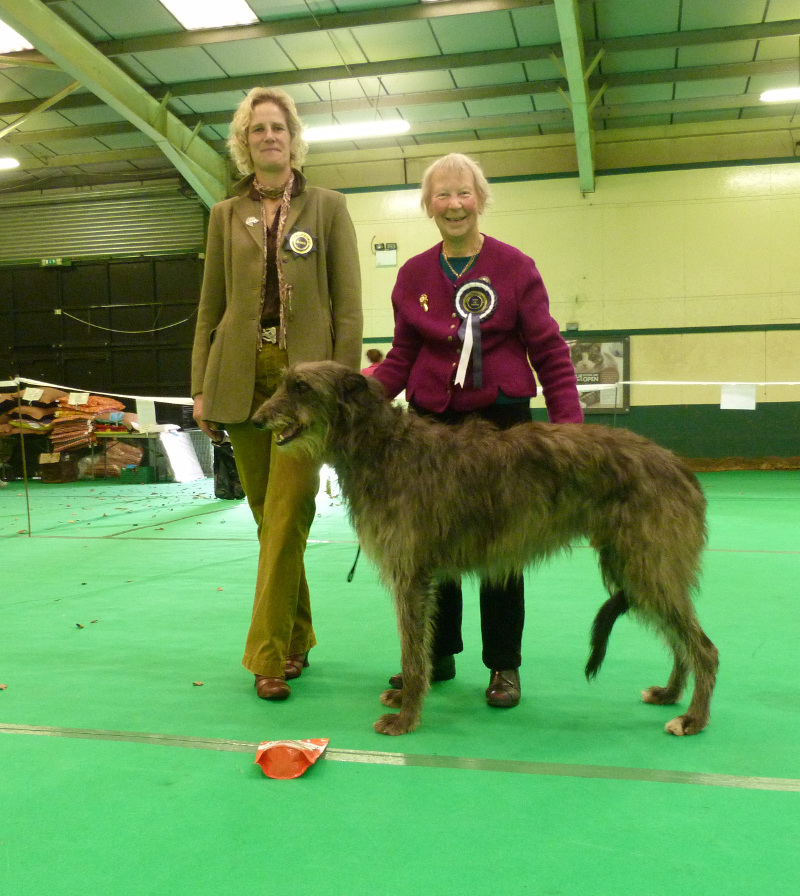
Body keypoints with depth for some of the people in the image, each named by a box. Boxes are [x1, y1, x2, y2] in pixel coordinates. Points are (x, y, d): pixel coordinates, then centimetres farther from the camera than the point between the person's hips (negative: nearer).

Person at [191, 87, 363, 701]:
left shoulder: (328, 208, 7)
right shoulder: (227, 215, 14)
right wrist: (201, 387, 6)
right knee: (265, 512, 7)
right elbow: (210, 307, 13)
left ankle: (270, 655, -2)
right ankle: (297, 637, 22)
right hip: (241, 376, 3)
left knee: (287, 513, -9)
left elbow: (348, 305, 2)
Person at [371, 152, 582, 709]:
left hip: (501, 418, -3)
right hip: (432, 420, 3)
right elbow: (402, 358, 9)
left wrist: (569, 420, -12)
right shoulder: (413, 275, 7)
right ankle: (437, 654, 25)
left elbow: (549, 350, -2)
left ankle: (504, 665, 17)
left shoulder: (515, 268, -2)